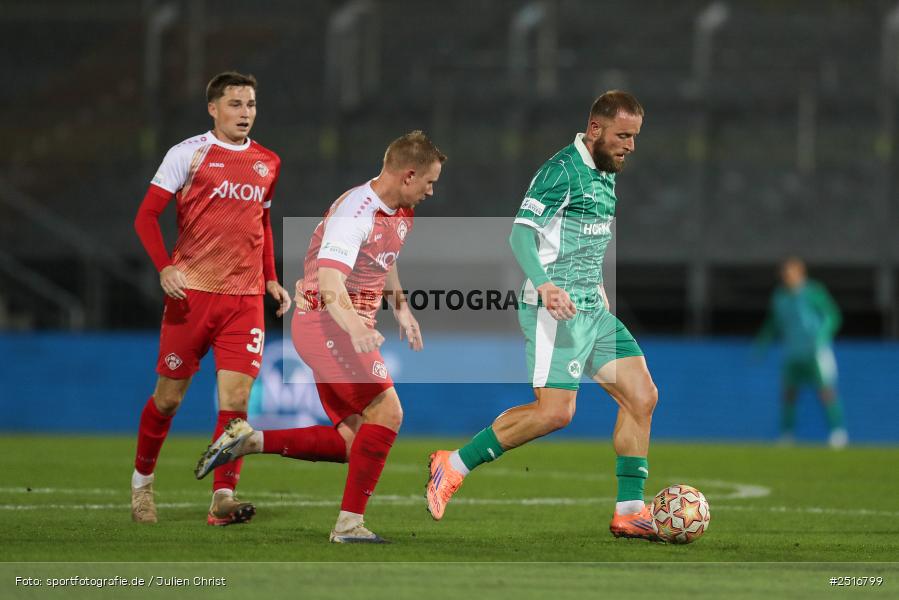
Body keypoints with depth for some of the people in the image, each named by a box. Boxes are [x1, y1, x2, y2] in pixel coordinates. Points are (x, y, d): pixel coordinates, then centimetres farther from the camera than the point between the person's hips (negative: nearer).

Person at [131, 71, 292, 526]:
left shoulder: (267, 163, 12)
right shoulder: (189, 153, -2)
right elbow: (146, 216, -5)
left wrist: (271, 279, 16)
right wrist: (164, 267, -18)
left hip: (245, 298, 3)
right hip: (192, 291, -3)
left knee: (236, 398, -9)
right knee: (169, 397, 5)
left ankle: (223, 498, -8)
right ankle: (142, 480, 27)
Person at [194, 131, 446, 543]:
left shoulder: (401, 211, 10)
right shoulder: (355, 213, -21)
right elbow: (330, 283, -33)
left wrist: (401, 307, 23)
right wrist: (355, 327, -49)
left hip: (340, 328, 10)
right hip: (325, 321, -10)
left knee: (353, 441, 4)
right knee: (386, 412, -18)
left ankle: (251, 441, 6)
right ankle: (350, 522, -15)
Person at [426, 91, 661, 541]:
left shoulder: (607, 174, 15)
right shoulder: (563, 170, -13)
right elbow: (521, 234, -21)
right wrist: (544, 286, -35)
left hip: (592, 309, 9)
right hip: (556, 309, -9)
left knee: (642, 397, 0)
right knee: (555, 411, -16)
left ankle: (629, 511, 4)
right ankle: (454, 466, -2)